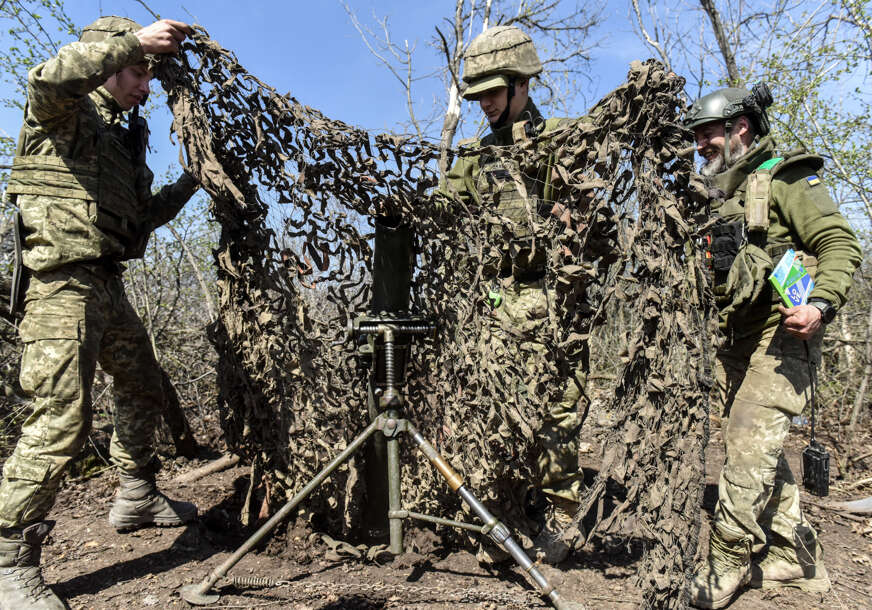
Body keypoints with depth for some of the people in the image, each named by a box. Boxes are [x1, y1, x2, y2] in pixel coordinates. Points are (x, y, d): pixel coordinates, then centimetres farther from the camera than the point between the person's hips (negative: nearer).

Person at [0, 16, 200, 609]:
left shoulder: (125, 136, 22)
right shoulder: (68, 113, -1)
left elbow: (139, 217, 24)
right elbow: (48, 78, -26)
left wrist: (190, 183, 21)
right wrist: (134, 38, -24)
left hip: (109, 284, 9)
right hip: (64, 285, -9)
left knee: (143, 389, 18)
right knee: (61, 421, -12)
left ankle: (137, 497, 36)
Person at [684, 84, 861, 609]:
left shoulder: (786, 179, -3)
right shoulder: (726, 196, 20)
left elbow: (842, 244, -11)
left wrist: (821, 304, -25)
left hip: (782, 337, -8)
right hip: (740, 340, 8)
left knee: (749, 446, -13)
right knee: (759, 451, 11)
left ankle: (726, 565, -4)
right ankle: (797, 557, 23)